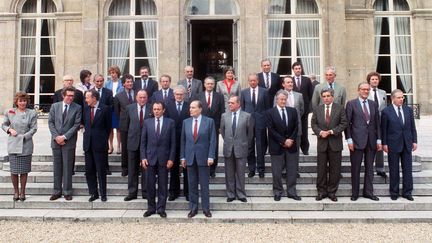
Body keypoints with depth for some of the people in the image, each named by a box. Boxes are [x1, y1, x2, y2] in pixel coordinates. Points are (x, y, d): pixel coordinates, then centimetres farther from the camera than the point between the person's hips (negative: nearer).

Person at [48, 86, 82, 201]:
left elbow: (76, 125, -6)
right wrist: (56, 136, -8)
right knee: (57, 167, 9)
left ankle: (67, 191, 12)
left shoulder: (77, 108, -1)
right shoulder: (55, 106, 7)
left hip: (69, 142, -2)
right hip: (56, 141, 3)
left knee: (68, 167, 2)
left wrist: (64, 136, -12)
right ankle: (57, 191, 18)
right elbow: (50, 122, 4)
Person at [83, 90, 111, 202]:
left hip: (100, 143, -5)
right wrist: (87, 133, 10)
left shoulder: (105, 109, -7)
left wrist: (104, 139, 3)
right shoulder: (86, 108, 8)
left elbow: (108, 126, 0)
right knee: (89, 170, 8)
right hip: (88, 143, 5)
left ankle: (103, 194, 12)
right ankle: (93, 193, 20)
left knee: (101, 170, 2)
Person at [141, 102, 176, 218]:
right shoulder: (147, 122, 5)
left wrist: (171, 158, -6)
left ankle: (161, 208, 16)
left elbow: (173, 142, -1)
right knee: (150, 185, 7)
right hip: (150, 158, 1)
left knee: (163, 185, 5)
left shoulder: (170, 122, 0)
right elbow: (143, 142, 6)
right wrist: (143, 157, -2)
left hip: (164, 158, -1)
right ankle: (151, 208, 19)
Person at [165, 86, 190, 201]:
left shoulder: (190, 106, 0)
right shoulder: (169, 106, 6)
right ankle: (174, 191, 22)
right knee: (173, 167, 10)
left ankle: (187, 191, 18)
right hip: (172, 141, 2)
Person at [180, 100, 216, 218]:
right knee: (192, 185, 9)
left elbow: (212, 140, -4)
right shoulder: (186, 122, 7)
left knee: (204, 184, 4)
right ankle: (193, 208, 20)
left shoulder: (209, 121, -2)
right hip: (190, 157, 3)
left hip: (203, 157, -3)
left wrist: (210, 156, -10)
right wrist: (183, 157, 4)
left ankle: (206, 208, 16)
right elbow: (183, 140, 9)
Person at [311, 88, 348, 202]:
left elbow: (344, 123, -3)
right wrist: (320, 132, -10)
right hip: (322, 143, 1)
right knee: (321, 169, 5)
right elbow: (313, 124, 7)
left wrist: (332, 131, -13)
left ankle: (332, 192, 16)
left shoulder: (340, 108, 1)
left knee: (335, 169, 4)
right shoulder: (317, 109, 8)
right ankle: (321, 191, 16)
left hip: (335, 142, -1)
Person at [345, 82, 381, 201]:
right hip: (357, 140, -4)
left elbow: (377, 123, 12)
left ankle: (368, 192, 20)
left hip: (371, 140, 4)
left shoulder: (373, 104, 12)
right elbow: (347, 123, -4)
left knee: (369, 167, 9)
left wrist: (378, 139, 6)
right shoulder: (351, 104, 0)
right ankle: (355, 193, 13)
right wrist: (349, 140, -10)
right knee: (355, 168, 2)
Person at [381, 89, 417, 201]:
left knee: (407, 169, 8)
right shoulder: (386, 111, -5)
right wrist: (384, 144, -7)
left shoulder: (409, 110, 7)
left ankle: (407, 192, 19)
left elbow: (412, 127, 10)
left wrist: (414, 141, 5)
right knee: (394, 170, 6)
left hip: (407, 144, 4)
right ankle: (394, 193, 17)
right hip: (393, 145, -3)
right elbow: (383, 129, -5)